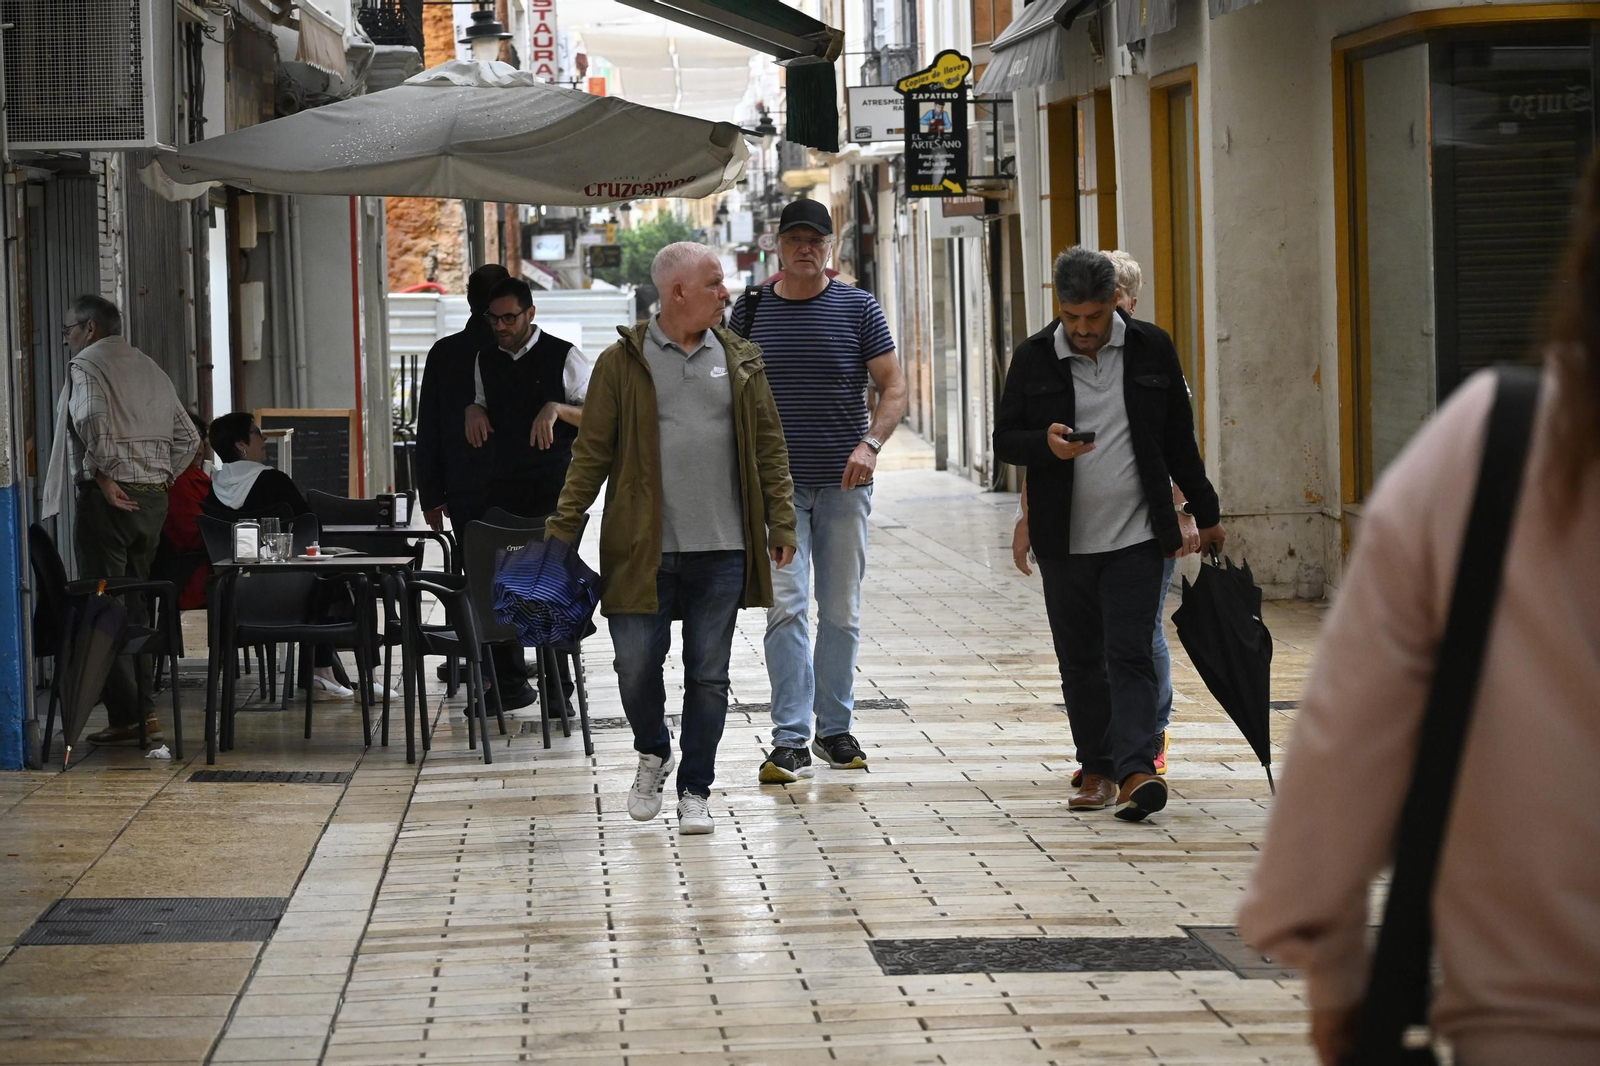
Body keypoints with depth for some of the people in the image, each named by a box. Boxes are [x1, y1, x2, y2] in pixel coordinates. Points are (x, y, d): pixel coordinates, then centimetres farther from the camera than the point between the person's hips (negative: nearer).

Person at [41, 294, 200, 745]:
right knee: (136, 606, 14)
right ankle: (146, 712, 11)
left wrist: (105, 477, -17)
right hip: (153, 500, 7)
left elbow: (93, 421, -24)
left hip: (109, 500, -7)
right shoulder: (151, 369, 18)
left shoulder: (86, 366, -5)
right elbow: (188, 437, 18)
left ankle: (124, 717, -5)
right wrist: (162, 477, 15)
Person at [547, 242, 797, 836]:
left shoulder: (740, 361, 9)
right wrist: (560, 534, -2)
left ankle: (695, 791, 16)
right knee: (636, 665, 0)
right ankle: (652, 754, 28)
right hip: (644, 548, -2)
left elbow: (769, 446, 12)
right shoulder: (623, 363, 0)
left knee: (708, 675, 4)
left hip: (722, 548, 2)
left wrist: (781, 524, 5)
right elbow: (592, 453, 1)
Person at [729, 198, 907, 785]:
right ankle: (790, 740, -10)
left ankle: (836, 730, 20)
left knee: (841, 612, 8)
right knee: (786, 607, -10)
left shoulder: (859, 307, 1)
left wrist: (870, 444, -16)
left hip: (843, 481, 1)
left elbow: (893, 387, 0)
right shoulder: (751, 309, 4)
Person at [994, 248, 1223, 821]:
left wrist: (1206, 514, 14)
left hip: (1135, 537, -2)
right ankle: (1099, 769, 15)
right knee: (1080, 661, 7)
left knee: (1130, 655, -10)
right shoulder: (1034, 358, 2)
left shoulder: (1151, 349, 3)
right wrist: (1046, 445, -17)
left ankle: (1136, 770, -17)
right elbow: (1004, 440, 5)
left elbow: (1179, 440, 11)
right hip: (1064, 539, 2)